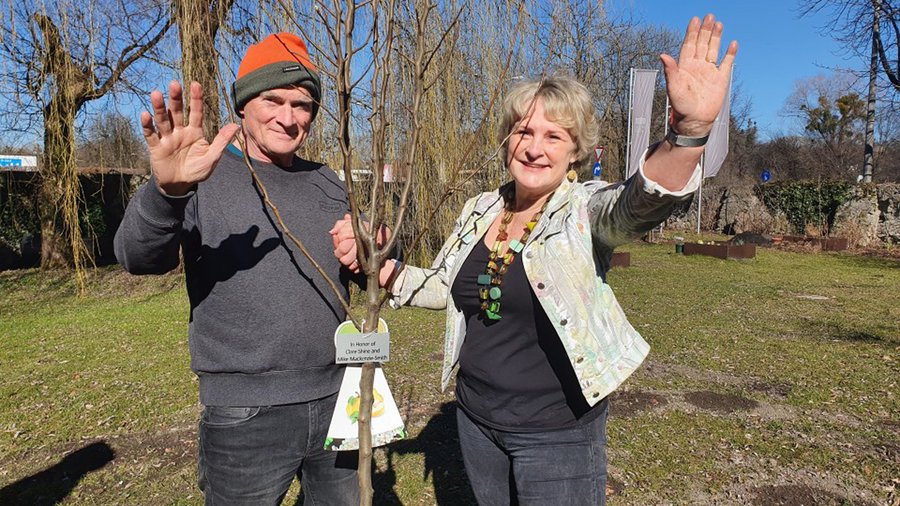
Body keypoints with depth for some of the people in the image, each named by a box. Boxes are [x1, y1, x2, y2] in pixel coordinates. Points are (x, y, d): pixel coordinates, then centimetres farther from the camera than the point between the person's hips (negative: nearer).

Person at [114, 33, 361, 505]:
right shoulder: (205, 177, -5)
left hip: (337, 401, 5)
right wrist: (167, 190, -39)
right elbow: (138, 257, -19)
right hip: (246, 418, -4)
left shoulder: (326, 182, 9)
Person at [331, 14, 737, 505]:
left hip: (558, 433, -5)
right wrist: (377, 266, -3)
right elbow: (443, 287, 11)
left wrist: (688, 129, -53)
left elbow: (640, 201, -35)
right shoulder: (479, 210, 2)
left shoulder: (586, 211, -13)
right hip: (476, 418, 5)